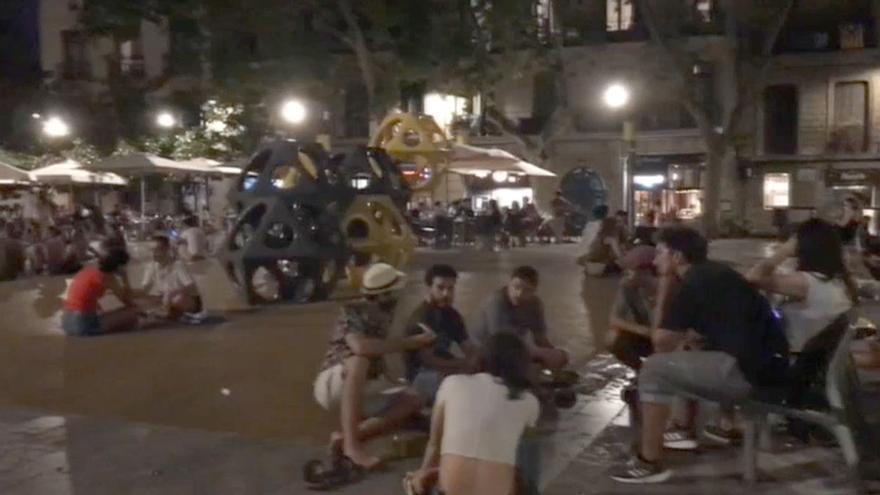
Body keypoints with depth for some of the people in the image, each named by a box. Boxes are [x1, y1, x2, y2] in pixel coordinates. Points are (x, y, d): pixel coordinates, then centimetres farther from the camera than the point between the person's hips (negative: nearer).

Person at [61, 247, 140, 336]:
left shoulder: (90, 269, 15)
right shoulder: (107, 277, -9)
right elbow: (127, 301, -5)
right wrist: (124, 277, 4)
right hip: (83, 324, -9)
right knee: (132, 313, -7)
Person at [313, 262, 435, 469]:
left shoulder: (383, 315, 5)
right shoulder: (353, 311, -18)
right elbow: (360, 346, -37)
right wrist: (411, 342, -32)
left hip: (363, 391, 7)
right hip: (332, 385, -7)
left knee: (413, 399, -12)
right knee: (359, 359, -36)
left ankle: (345, 436, -19)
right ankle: (351, 442, -37)